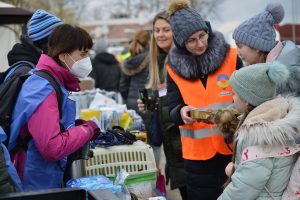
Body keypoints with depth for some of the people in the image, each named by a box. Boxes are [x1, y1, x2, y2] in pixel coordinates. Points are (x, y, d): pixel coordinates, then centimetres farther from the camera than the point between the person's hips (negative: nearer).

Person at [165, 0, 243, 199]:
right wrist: (182, 112, -23)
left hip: (233, 146, -1)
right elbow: (172, 112, -1)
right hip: (198, 152, 1)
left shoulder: (230, 57, -3)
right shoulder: (175, 67, 0)